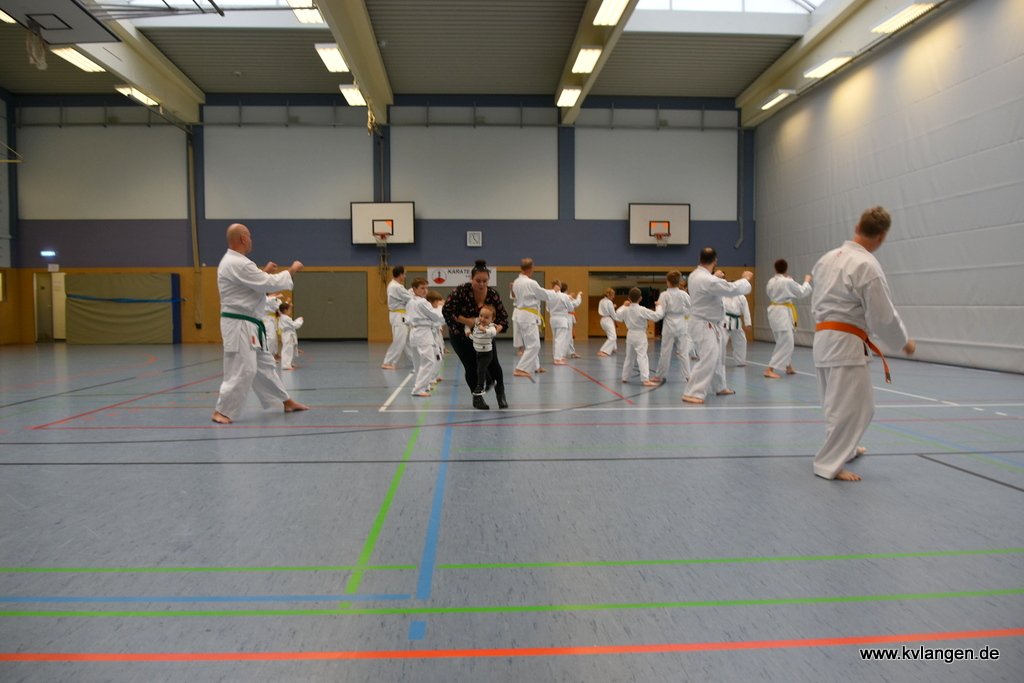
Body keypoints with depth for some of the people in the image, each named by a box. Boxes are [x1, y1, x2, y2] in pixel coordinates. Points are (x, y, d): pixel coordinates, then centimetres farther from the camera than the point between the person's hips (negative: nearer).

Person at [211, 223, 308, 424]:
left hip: (247, 325, 11)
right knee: (243, 370, -10)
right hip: (239, 325, -11)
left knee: (265, 364, 16)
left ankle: (287, 402, 26)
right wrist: (291, 270, -9)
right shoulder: (238, 264, -20)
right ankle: (221, 411, 0)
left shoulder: (232, 261, 15)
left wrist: (264, 272, 17)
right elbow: (268, 284, -21)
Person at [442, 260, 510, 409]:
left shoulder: (493, 294, -16)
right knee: (472, 367, -6)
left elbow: (503, 317, -14)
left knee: (494, 365, -8)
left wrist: (498, 328, -35)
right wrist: (467, 321, -31)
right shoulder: (461, 291, -24)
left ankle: (500, 394, 15)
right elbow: (447, 311, -24)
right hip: (460, 335, -2)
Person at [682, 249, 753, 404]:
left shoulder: (695, 275, 4)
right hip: (704, 326, -10)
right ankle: (692, 394, -16)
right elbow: (732, 289, -21)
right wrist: (745, 279, -6)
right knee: (707, 359, -15)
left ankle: (719, 387, 37)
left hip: (709, 324, 10)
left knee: (714, 357, 21)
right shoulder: (707, 280, -27)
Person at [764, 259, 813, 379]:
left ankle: (789, 367, 33)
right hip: (783, 312, -8)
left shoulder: (771, 281, 6)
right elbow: (802, 292, -2)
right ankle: (769, 370, -15)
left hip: (774, 311, 8)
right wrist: (807, 281, 16)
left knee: (786, 342, 21)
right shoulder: (788, 281, -15)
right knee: (785, 343, -7)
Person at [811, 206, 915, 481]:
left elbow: (817, 302, 17)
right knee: (848, 405, -2)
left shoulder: (828, 258, 9)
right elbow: (883, 316, -12)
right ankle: (829, 463, 2)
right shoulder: (867, 266, -16)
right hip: (845, 343, -9)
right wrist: (904, 342, 3)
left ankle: (844, 448, 39)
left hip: (823, 337, 9)